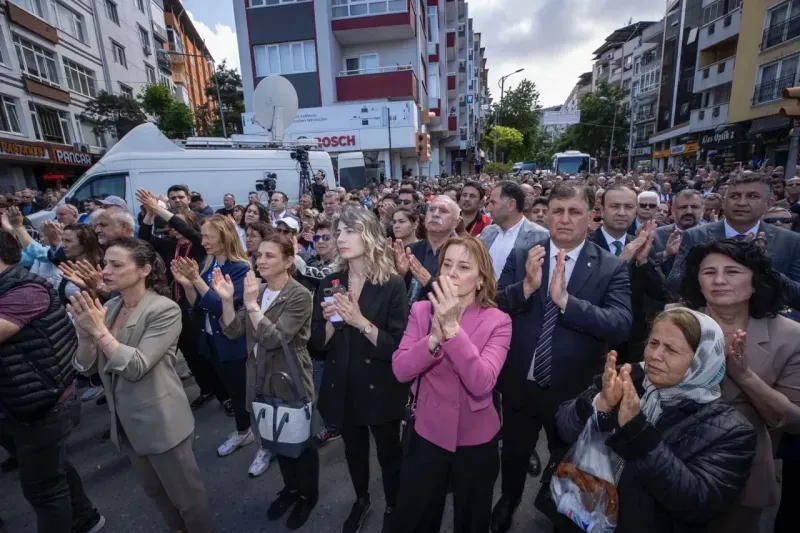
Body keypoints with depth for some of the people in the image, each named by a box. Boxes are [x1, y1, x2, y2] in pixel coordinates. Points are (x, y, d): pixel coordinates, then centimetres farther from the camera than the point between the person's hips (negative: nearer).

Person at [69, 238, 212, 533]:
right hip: (125, 423, 7)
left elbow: (136, 367, -23)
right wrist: (85, 333, -17)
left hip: (161, 423, -7)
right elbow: (85, 367, 1)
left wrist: (99, 330, -26)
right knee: (155, 490, 27)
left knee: (185, 494, 11)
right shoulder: (108, 307, 2)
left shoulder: (164, 309, -19)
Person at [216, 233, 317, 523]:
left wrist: (252, 304, -28)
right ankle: (290, 488, 46)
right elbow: (233, 331, -1)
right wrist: (227, 300, -14)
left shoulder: (299, 296, -18)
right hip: (261, 381, 7)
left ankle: (308, 495, 37)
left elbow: (274, 339, -25)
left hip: (290, 383, -6)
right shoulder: (258, 291, 4)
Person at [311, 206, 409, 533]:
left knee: (388, 451, 17)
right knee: (353, 450, 25)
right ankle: (361, 500, 52)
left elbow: (398, 346, -19)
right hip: (342, 386, 4)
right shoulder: (330, 284, -3)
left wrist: (360, 321, -30)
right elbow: (319, 344, 0)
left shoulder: (392, 285, -15)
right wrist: (332, 321, -20)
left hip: (380, 388, -4)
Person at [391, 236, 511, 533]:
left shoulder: (498, 321, -15)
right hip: (427, 434, 2)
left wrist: (452, 327, -35)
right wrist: (435, 336, -31)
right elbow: (400, 371, -16)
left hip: (476, 441, -1)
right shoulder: (421, 310, -8)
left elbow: (481, 383, -27)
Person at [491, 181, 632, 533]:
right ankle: (508, 504, 57)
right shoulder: (521, 257, -7)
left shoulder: (612, 268, -11)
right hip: (519, 385, 1)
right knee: (513, 456, 26)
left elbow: (621, 325, -23)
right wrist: (526, 286, -30)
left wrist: (565, 300, -35)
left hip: (573, 391, -1)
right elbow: (492, 308, -13)